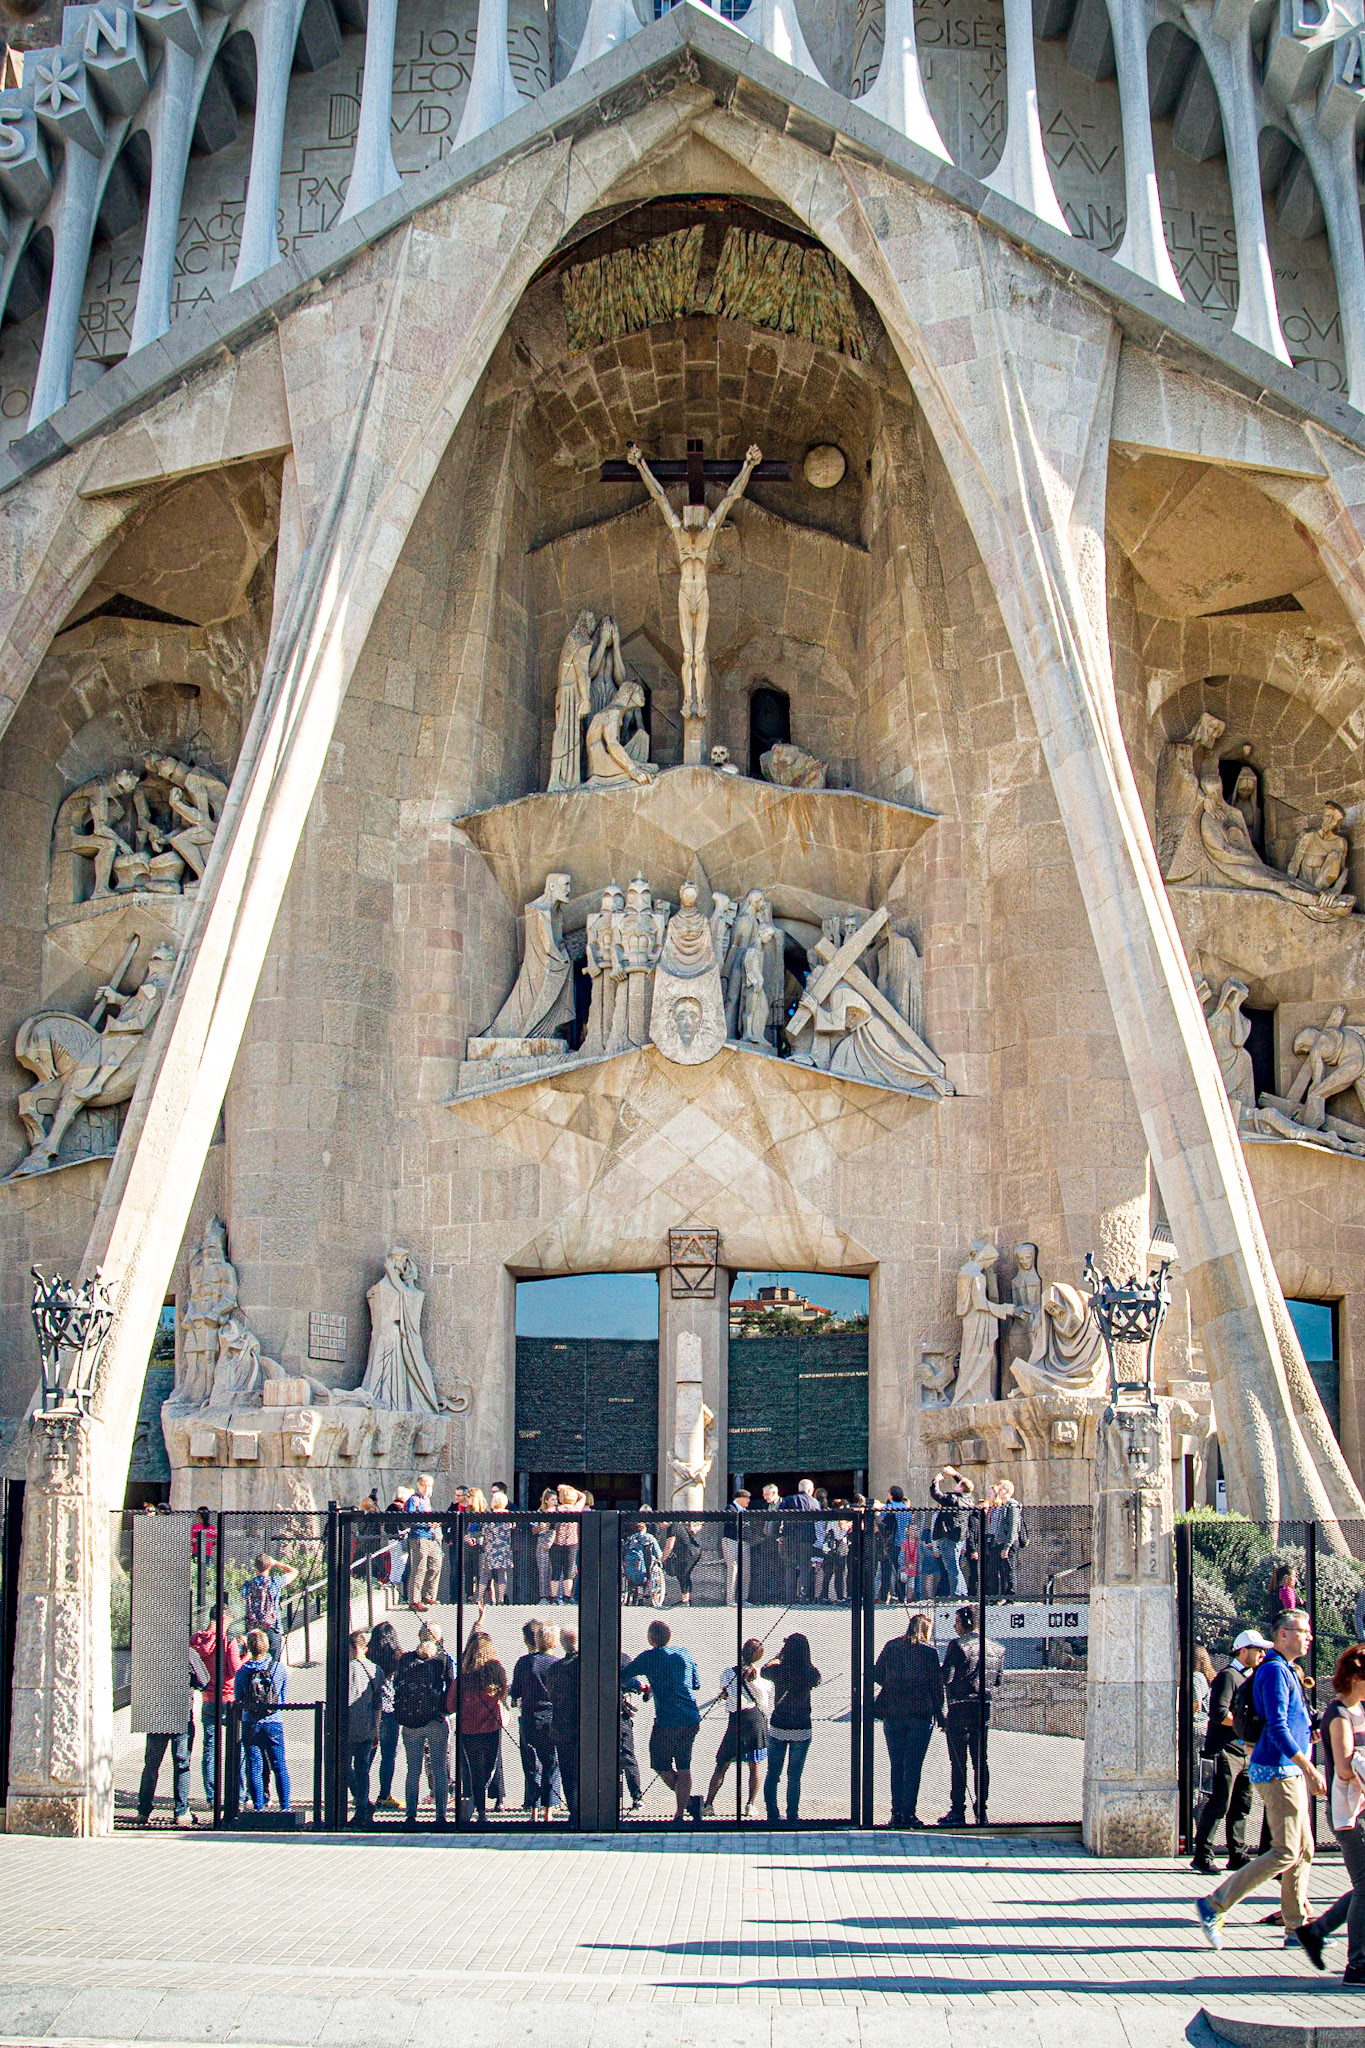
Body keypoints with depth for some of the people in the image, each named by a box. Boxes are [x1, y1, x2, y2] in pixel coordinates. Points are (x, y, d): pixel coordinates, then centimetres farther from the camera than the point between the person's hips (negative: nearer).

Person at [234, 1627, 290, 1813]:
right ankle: (285, 1806, 9)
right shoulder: (279, 1668, -5)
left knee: (255, 1768, 6)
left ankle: (259, 1807, 5)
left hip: (250, 1725, 0)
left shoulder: (242, 1671, -7)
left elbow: (237, 1700, 3)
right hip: (274, 1723, 0)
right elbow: (284, 1698, 5)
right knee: (279, 1766, 9)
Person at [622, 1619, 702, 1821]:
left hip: (667, 1722, -5)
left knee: (661, 1765, 10)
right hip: (692, 1719, 5)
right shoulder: (685, 1653, 8)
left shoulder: (649, 1658, -7)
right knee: (683, 1767, 12)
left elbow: (622, 1677, 0)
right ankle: (681, 1812, 9)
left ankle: (691, 1800, -1)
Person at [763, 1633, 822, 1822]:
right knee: (794, 1777, 9)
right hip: (801, 1729, 0)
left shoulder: (778, 1671, -12)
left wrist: (780, 1654, 24)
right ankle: (792, 1816, 10)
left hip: (777, 1728, 1)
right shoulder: (810, 1674, -14)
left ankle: (772, 1815, 15)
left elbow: (764, 1670, 13)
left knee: (773, 1775, 13)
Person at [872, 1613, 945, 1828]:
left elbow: (877, 1676, 8)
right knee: (913, 1766, 1)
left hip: (892, 1713, 3)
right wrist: (940, 1716, 6)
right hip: (920, 1714, -3)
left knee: (896, 1766, 10)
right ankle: (909, 1814, -2)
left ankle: (897, 1814, 8)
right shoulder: (929, 1651, -4)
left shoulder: (890, 1647, 5)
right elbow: (936, 1686, -2)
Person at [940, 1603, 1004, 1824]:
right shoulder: (997, 1648, 7)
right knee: (980, 1761, 11)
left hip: (959, 1708, -5)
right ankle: (981, 1809, 11)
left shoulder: (957, 1645, -11)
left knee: (958, 1762, 0)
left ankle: (958, 1811, 0)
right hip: (984, 1708, 5)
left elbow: (946, 1677, -14)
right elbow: (998, 1679, 13)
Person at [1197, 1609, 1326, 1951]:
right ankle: (1215, 1905, -7)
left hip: (1290, 1770, 10)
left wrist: (1307, 1770, 17)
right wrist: (1309, 1768, -24)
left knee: (1303, 1851, 10)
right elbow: (1277, 1728, -23)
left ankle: (1297, 1927, 13)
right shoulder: (1275, 1671, -14)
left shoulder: (1288, 1671, 19)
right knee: (1285, 1852, -10)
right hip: (1276, 1770, -10)